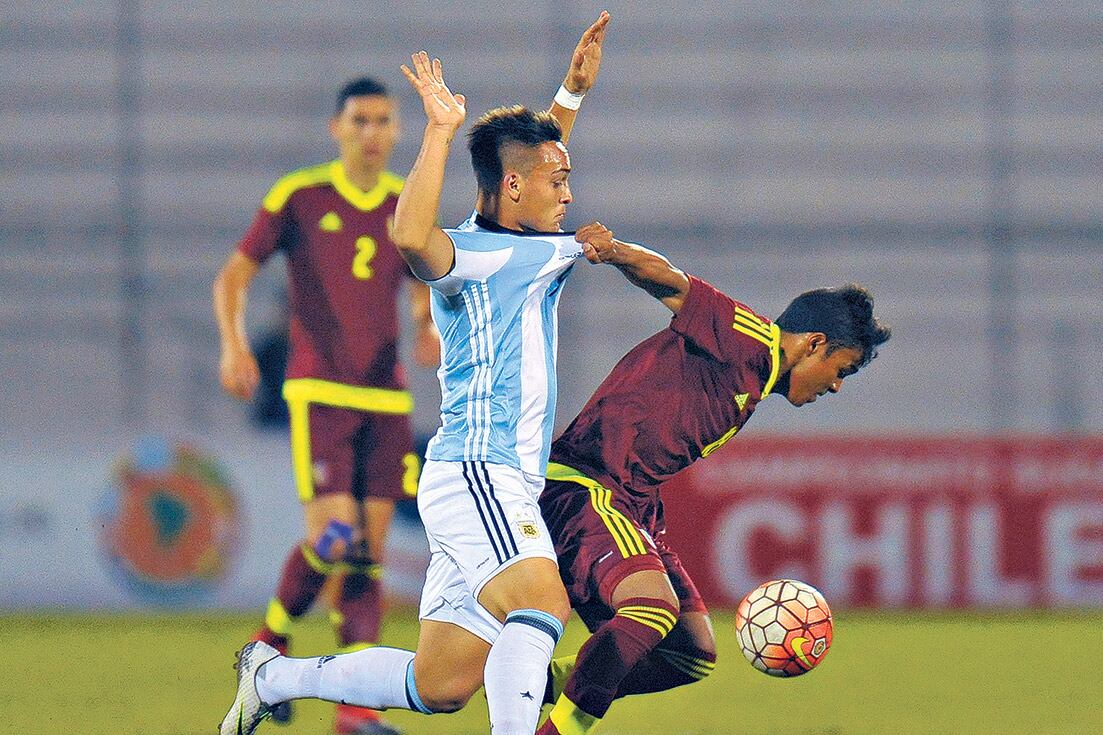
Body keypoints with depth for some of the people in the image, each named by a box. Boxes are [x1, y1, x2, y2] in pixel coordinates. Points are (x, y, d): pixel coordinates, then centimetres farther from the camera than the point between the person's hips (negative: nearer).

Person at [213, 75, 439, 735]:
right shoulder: (298, 198, -2)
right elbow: (234, 276, 3)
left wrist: (429, 328, 0)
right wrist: (235, 345, -13)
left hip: (387, 399, 4)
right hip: (320, 390, -4)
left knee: (371, 550, -1)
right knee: (334, 537, -15)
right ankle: (272, 641, 12)